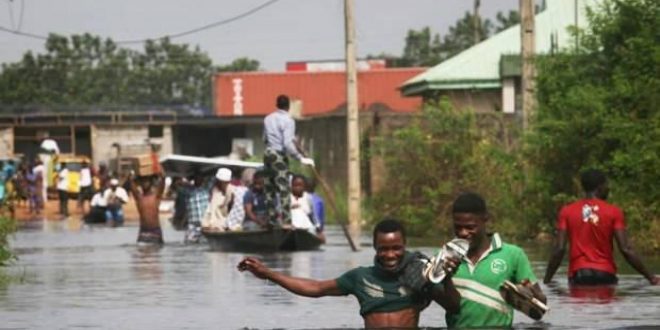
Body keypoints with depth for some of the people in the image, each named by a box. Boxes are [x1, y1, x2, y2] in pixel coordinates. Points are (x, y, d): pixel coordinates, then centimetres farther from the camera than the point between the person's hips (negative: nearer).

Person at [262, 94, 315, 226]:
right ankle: (286, 221, -16)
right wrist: (301, 158, -17)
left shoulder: (268, 119, 10)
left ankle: (272, 219, 17)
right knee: (284, 189, -9)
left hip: (268, 153, 7)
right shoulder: (288, 120, -12)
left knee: (270, 188, 13)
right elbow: (288, 144, -20)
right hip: (279, 156, -7)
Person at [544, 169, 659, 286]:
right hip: (605, 275, -1)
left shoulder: (567, 211, 2)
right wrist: (650, 276, 0)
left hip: (578, 275, 1)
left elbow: (559, 249, -4)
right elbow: (626, 249, -7)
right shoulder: (613, 212, -1)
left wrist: (546, 280, 2)